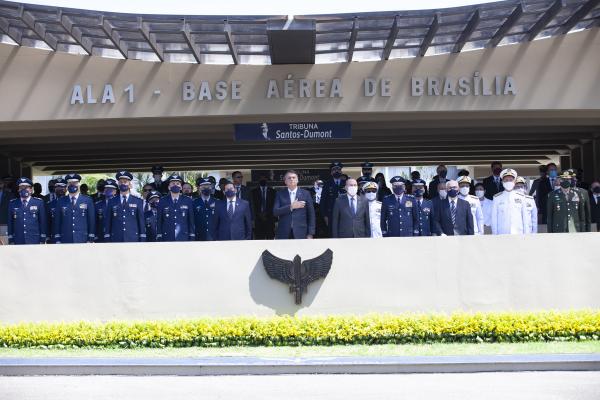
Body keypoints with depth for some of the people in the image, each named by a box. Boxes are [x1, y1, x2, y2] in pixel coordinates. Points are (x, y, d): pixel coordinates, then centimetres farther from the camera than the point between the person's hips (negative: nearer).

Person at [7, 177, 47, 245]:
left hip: (34, 241, -1)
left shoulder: (39, 202, 4)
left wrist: (42, 239, 0)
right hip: (18, 242, 1)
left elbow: (43, 221, 4)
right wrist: (11, 240, 6)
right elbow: (10, 223, 10)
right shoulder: (13, 203, 9)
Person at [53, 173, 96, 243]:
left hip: (82, 240, -1)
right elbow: (57, 221, 10)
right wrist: (57, 240, 4)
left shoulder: (87, 201, 6)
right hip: (65, 240, 1)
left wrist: (90, 239, -1)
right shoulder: (61, 201, 10)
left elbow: (92, 221, 5)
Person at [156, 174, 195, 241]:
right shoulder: (162, 201, 7)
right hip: (167, 238, 0)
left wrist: (192, 238, 2)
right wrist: (159, 238, 0)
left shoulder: (188, 201, 7)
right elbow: (159, 221, 7)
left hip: (183, 238, 0)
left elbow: (191, 221, 8)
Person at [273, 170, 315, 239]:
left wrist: (310, 234, 0)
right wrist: (291, 207, -13)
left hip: (300, 234, 0)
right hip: (284, 234, 1)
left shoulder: (305, 194, 7)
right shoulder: (280, 194, 9)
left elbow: (311, 215, 7)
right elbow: (275, 212, -2)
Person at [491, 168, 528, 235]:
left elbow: (525, 217, 11)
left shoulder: (521, 197, 9)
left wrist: (525, 234, 7)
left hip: (518, 234, 1)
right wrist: (495, 234, 3)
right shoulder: (497, 198, 5)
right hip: (502, 234, -1)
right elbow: (494, 218, 6)